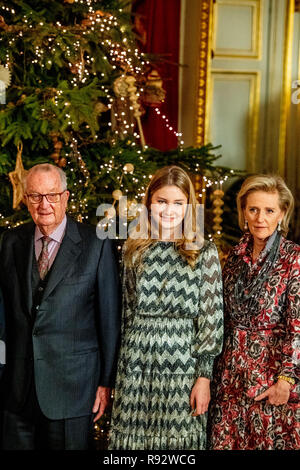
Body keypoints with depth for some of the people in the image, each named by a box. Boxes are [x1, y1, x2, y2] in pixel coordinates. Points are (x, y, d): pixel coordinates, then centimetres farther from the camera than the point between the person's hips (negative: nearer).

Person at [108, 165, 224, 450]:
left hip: (182, 364, -2)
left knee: (178, 438, 5)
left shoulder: (204, 253, -2)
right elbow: (125, 309, 13)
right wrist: (121, 367, 12)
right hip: (136, 364, 2)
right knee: (132, 438, 7)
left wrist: (204, 376, -6)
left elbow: (212, 319, -3)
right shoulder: (133, 250, 7)